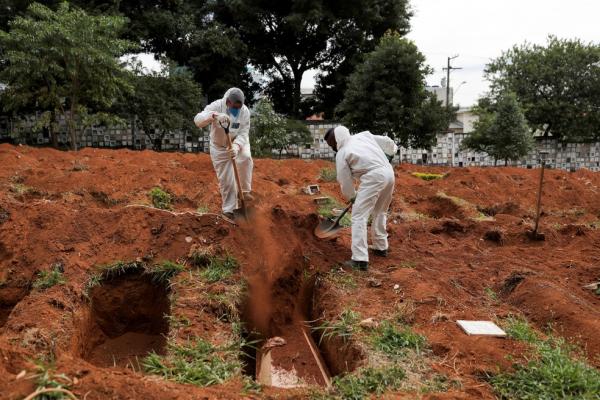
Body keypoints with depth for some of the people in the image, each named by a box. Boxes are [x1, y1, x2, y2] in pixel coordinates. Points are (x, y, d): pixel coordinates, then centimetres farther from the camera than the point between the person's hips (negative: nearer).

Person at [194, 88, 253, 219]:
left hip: (238, 142, 1)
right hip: (219, 147, -1)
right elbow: (198, 120, -39)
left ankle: (245, 191, -14)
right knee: (226, 180, 0)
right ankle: (229, 209, 18)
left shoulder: (245, 111, -19)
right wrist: (215, 116, -58)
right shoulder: (216, 106, -25)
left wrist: (236, 147, -41)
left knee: (245, 158, -32)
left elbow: (243, 133, -21)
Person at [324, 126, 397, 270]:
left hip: (373, 177, -8)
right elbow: (386, 141, 22)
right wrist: (392, 150, 44)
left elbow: (345, 181, 6)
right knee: (380, 212, 25)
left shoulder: (341, 154, 1)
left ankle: (360, 260, -11)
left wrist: (352, 196, 23)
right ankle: (381, 247, 35)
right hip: (389, 173, 8)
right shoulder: (364, 135, 16)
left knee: (359, 217, -5)